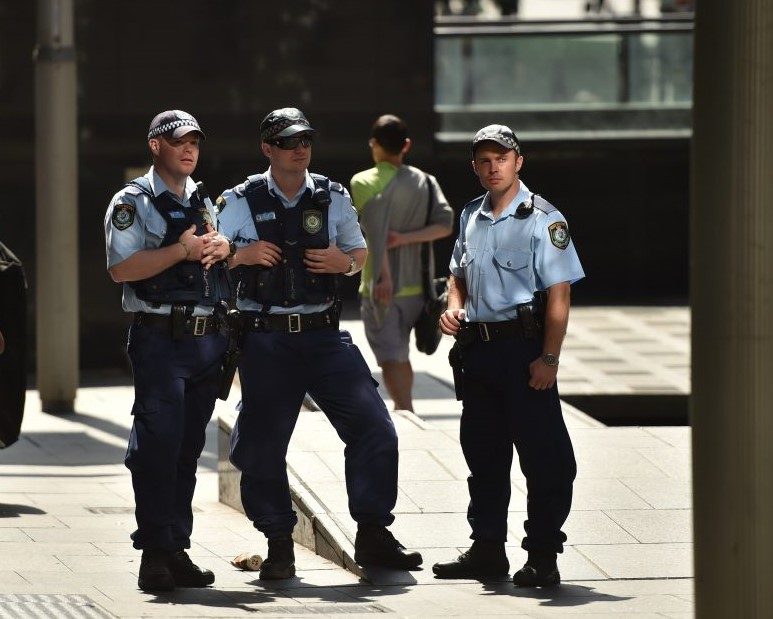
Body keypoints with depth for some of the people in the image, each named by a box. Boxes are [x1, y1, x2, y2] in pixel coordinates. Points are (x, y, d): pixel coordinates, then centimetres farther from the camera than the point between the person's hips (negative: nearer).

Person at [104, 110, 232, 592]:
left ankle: (178, 549, 12)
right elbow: (122, 268, -13)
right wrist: (182, 250, -17)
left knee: (188, 448, 8)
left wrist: (224, 247, 0)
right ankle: (155, 553, -10)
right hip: (160, 340, -6)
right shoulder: (132, 204, -1)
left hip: (207, 338, 6)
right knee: (158, 446, -11)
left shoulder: (204, 203, 20)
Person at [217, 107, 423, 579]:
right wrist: (242, 256, -13)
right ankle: (279, 545, 14)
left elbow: (360, 253, 19)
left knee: (374, 428, -9)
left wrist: (345, 262, -2)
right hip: (266, 340, -1)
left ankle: (373, 536, 0)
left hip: (324, 333, 2)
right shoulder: (241, 203, 2)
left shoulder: (334, 198, 8)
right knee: (263, 443, 0)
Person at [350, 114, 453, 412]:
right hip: (416, 286, 5)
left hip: (381, 287, -5)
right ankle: (403, 412, 34)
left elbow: (376, 227, -23)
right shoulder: (425, 182, 8)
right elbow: (445, 223, -5)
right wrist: (404, 239, -11)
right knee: (400, 356, 22)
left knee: (391, 359, -8)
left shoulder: (364, 182, -7)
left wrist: (383, 275, -27)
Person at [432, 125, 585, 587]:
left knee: (543, 456, -5)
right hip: (477, 348, 7)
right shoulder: (471, 217, 13)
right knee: (483, 452, 13)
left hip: (524, 347, -7)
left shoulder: (542, 219, -7)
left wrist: (548, 358, -18)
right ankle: (487, 550, 22)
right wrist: (454, 306, 6)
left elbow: (559, 293, -11)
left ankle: (543, 556, 0)